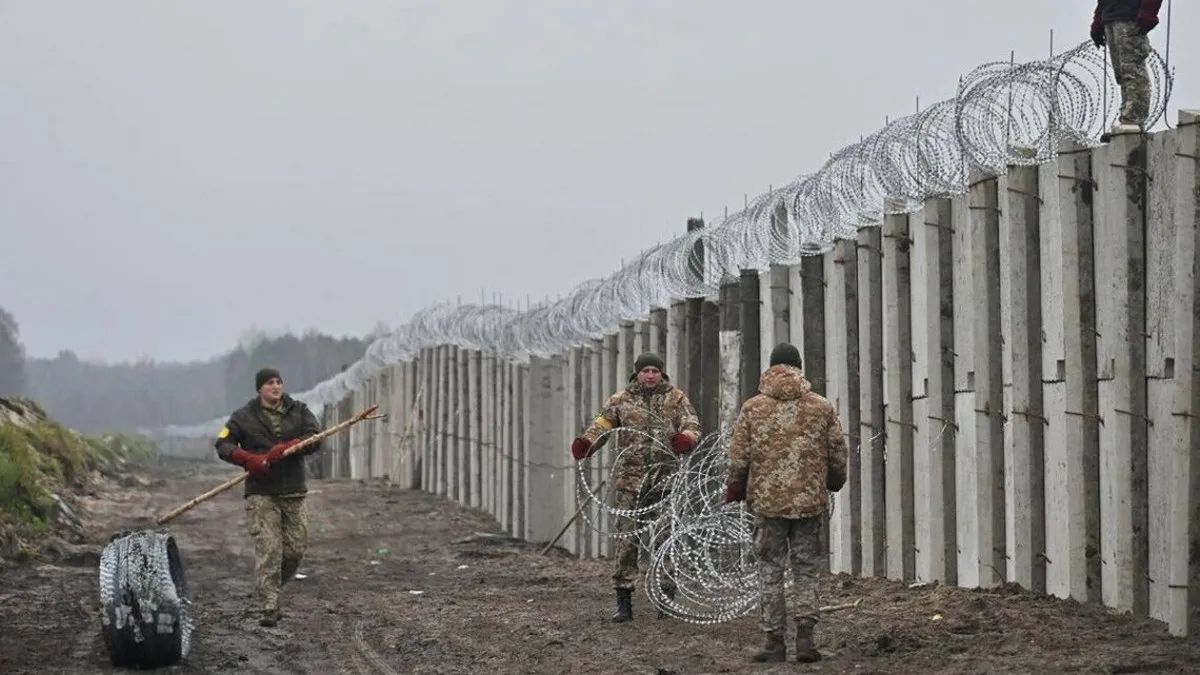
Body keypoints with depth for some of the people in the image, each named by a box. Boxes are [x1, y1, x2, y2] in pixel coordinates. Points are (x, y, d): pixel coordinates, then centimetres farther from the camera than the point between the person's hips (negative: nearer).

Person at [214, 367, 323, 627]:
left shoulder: (298, 411, 9)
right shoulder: (244, 417, 5)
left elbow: (315, 438, -5)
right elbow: (223, 444, 1)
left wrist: (284, 449, -20)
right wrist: (248, 459, -17)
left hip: (293, 492, 3)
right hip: (261, 494, -3)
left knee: (295, 549, 3)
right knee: (268, 551, -12)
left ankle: (268, 591, 26)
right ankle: (268, 608, -12)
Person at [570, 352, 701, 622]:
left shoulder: (676, 398, 8)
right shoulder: (621, 400, 7)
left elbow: (692, 426, 2)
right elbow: (602, 425, 3)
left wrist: (685, 439, -21)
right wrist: (585, 443, -18)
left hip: (666, 478, 1)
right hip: (630, 478, -1)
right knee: (627, 537, -4)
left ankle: (668, 598, 16)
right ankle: (623, 602, 0)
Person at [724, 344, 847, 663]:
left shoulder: (752, 408, -1)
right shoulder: (822, 407, 2)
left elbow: (739, 458, -2)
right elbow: (838, 455, 6)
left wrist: (734, 490, 14)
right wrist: (834, 482, 25)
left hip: (767, 502, -1)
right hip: (810, 502, 1)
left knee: (770, 571, 6)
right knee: (806, 570, 10)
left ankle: (774, 641, 6)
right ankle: (805, 635, -1)